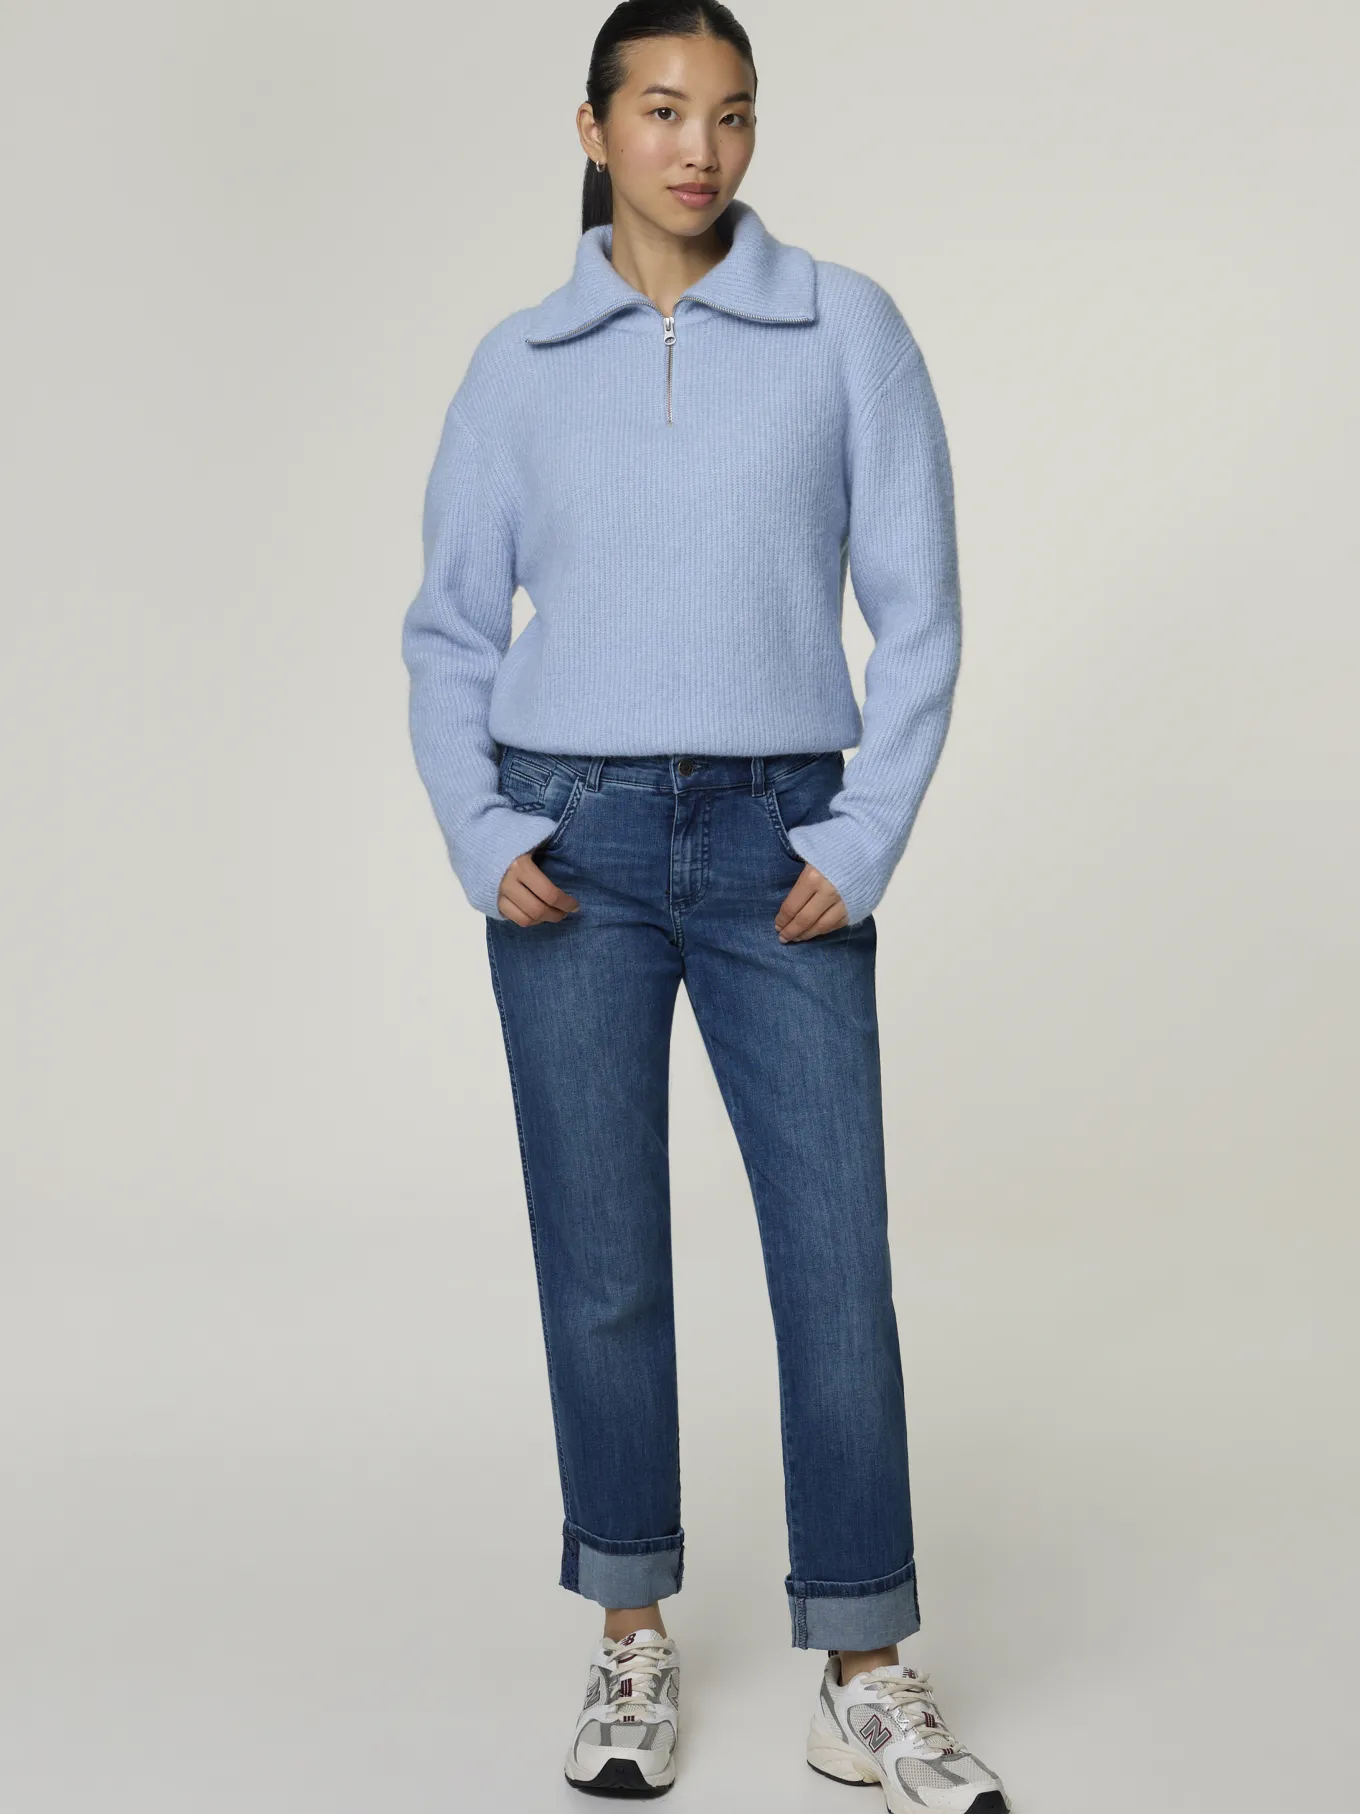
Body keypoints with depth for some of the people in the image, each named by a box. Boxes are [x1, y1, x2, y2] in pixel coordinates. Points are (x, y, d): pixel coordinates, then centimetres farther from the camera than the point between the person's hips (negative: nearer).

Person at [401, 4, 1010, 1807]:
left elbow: (919, 608, 1)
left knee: (839, 1258, -1)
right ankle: (634, 1644, 22)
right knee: (603, 1268, 5)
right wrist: (479, 837, -3)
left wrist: (864, 842, -7)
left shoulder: (847, 328, 2)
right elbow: (450, 628, 10)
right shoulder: (519, 363, 6)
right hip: (575, 844, 1)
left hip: (779, 848, -1)